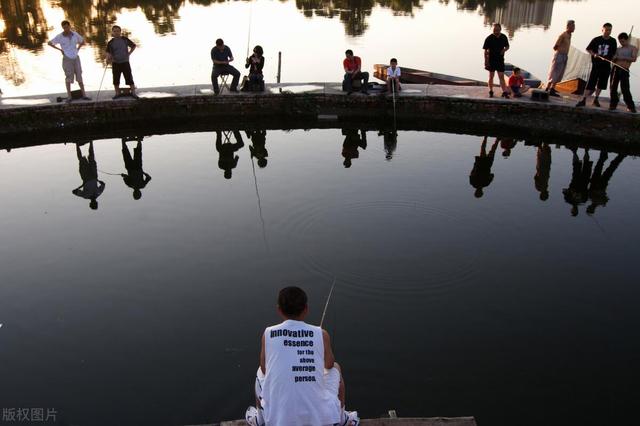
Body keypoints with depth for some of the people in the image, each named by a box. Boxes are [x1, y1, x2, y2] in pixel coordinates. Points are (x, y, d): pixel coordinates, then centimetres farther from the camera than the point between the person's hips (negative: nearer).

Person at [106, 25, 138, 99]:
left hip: (125, 62, -1)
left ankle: (133, 92, 8)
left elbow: (133, 46, 9)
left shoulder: (125, 40, -2)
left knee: (129, 78, -1)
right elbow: (108, 52, -2)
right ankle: (118, 93, 19)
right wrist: (108, 58, -20)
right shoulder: (110, 42, -1)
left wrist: (129, 53, 1)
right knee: (116, 79, 6)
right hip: (115, 63, 1)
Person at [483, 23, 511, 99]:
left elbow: (507, 46, 14)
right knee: (491, 76, 9)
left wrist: (504, 50, -10)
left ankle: (505, 92, 1)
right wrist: (486, 61, -12)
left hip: (500, 60, 2)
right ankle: (491, 92, 21)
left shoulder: (504, 37, 0)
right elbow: (486, 50, -7)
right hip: (491, 60, -2)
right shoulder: (489, 38, -10)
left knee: (501, 77, 0)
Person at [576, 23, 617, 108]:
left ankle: (596, 100, 23)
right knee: (591, 83, -9)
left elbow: (614, 54, 10)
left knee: (600, 84, 10)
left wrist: (612, 61, 1)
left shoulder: (613, 41, 4)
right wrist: (593, 54, -11)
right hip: (596, 65, -2)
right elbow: (588, 49, 5)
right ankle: (583, 100, -9)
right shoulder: (596, 40, -1)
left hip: (606, 66, 2)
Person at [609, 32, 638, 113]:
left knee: (625, 89, -11)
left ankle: (630, 106, -5)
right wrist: (614, 58, -4)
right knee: (613, 87, -1)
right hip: (615, 69, 4)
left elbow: (634, 59, -7)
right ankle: (613, 104, 6)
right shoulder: (618, 49, 19)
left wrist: (623, 58, -16)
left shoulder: (633, 48, 7)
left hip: (624, 70, -4)